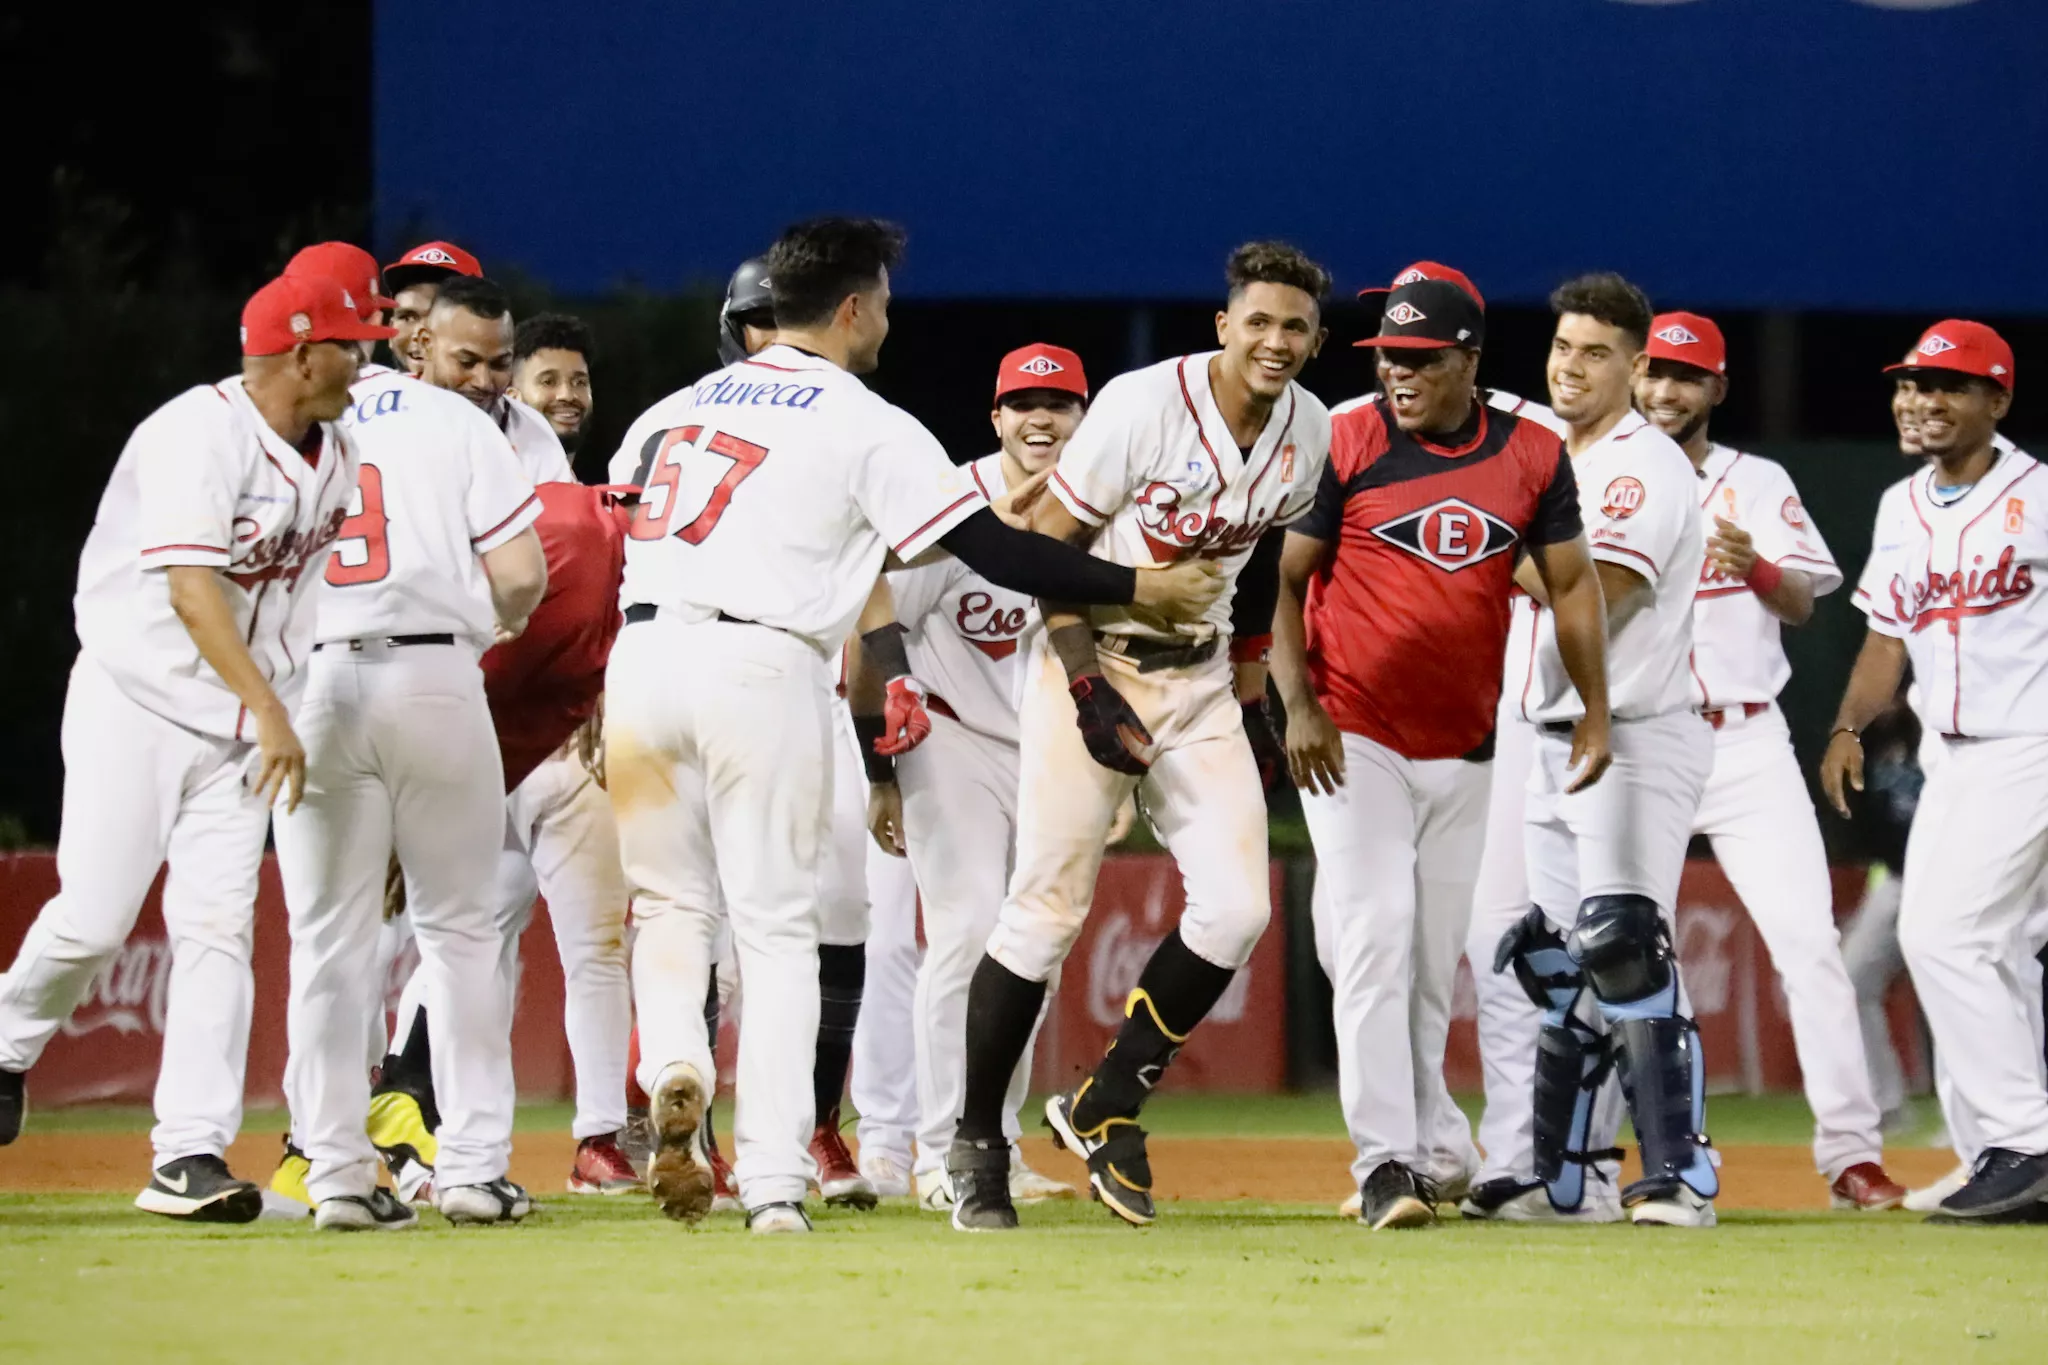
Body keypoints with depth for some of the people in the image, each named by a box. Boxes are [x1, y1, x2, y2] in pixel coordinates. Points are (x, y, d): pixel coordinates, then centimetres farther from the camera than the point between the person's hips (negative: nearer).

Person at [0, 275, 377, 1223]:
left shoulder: (336, 453, 6)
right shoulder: (199, 436, -19)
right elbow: (191, 587, -28)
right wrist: (270, 709, -35)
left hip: (242, 718, 6)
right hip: (136, 701, -6)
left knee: (218, 929, -6)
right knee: (95, 919, -9)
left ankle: (190, 1157, -8)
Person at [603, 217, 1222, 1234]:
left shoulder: (672, 411, 18)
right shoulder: (866, 426, 1)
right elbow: (992, 549, -4)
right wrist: (1137, 588, 3)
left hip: (641, 654, 4)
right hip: (760, 666, -4)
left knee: (669, 901, 17)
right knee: (776, 926, 2)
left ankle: (673, 1067, -12)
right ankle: (774, 1180, -4)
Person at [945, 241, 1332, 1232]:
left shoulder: (1311, 434, 1)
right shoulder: (1145, 406, -17)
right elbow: (1048, 543, -13)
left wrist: (1250, 685, 13)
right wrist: (1088, 686, -19)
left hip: (1199, 678, 5)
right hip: (1093, 662, -5)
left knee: (1235, 908, -8)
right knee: (1047, 911, -6)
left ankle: (1106, 1109, 9)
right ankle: (976, 1144, 9)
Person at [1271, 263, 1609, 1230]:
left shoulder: (1532, 457, 3)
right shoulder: (1344, 445, -7)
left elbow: (1571, 583, 9)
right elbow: (1282, 579, -5)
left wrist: (1594, 709, 0)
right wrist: (1298, 704, -15)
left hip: (1465, 750, 4)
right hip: (1355, 740, -4)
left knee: (1435, 962, 10)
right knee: (1375, 940, -13)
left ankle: (1431, 1143, 23)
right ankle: (1387, 1162, -16)